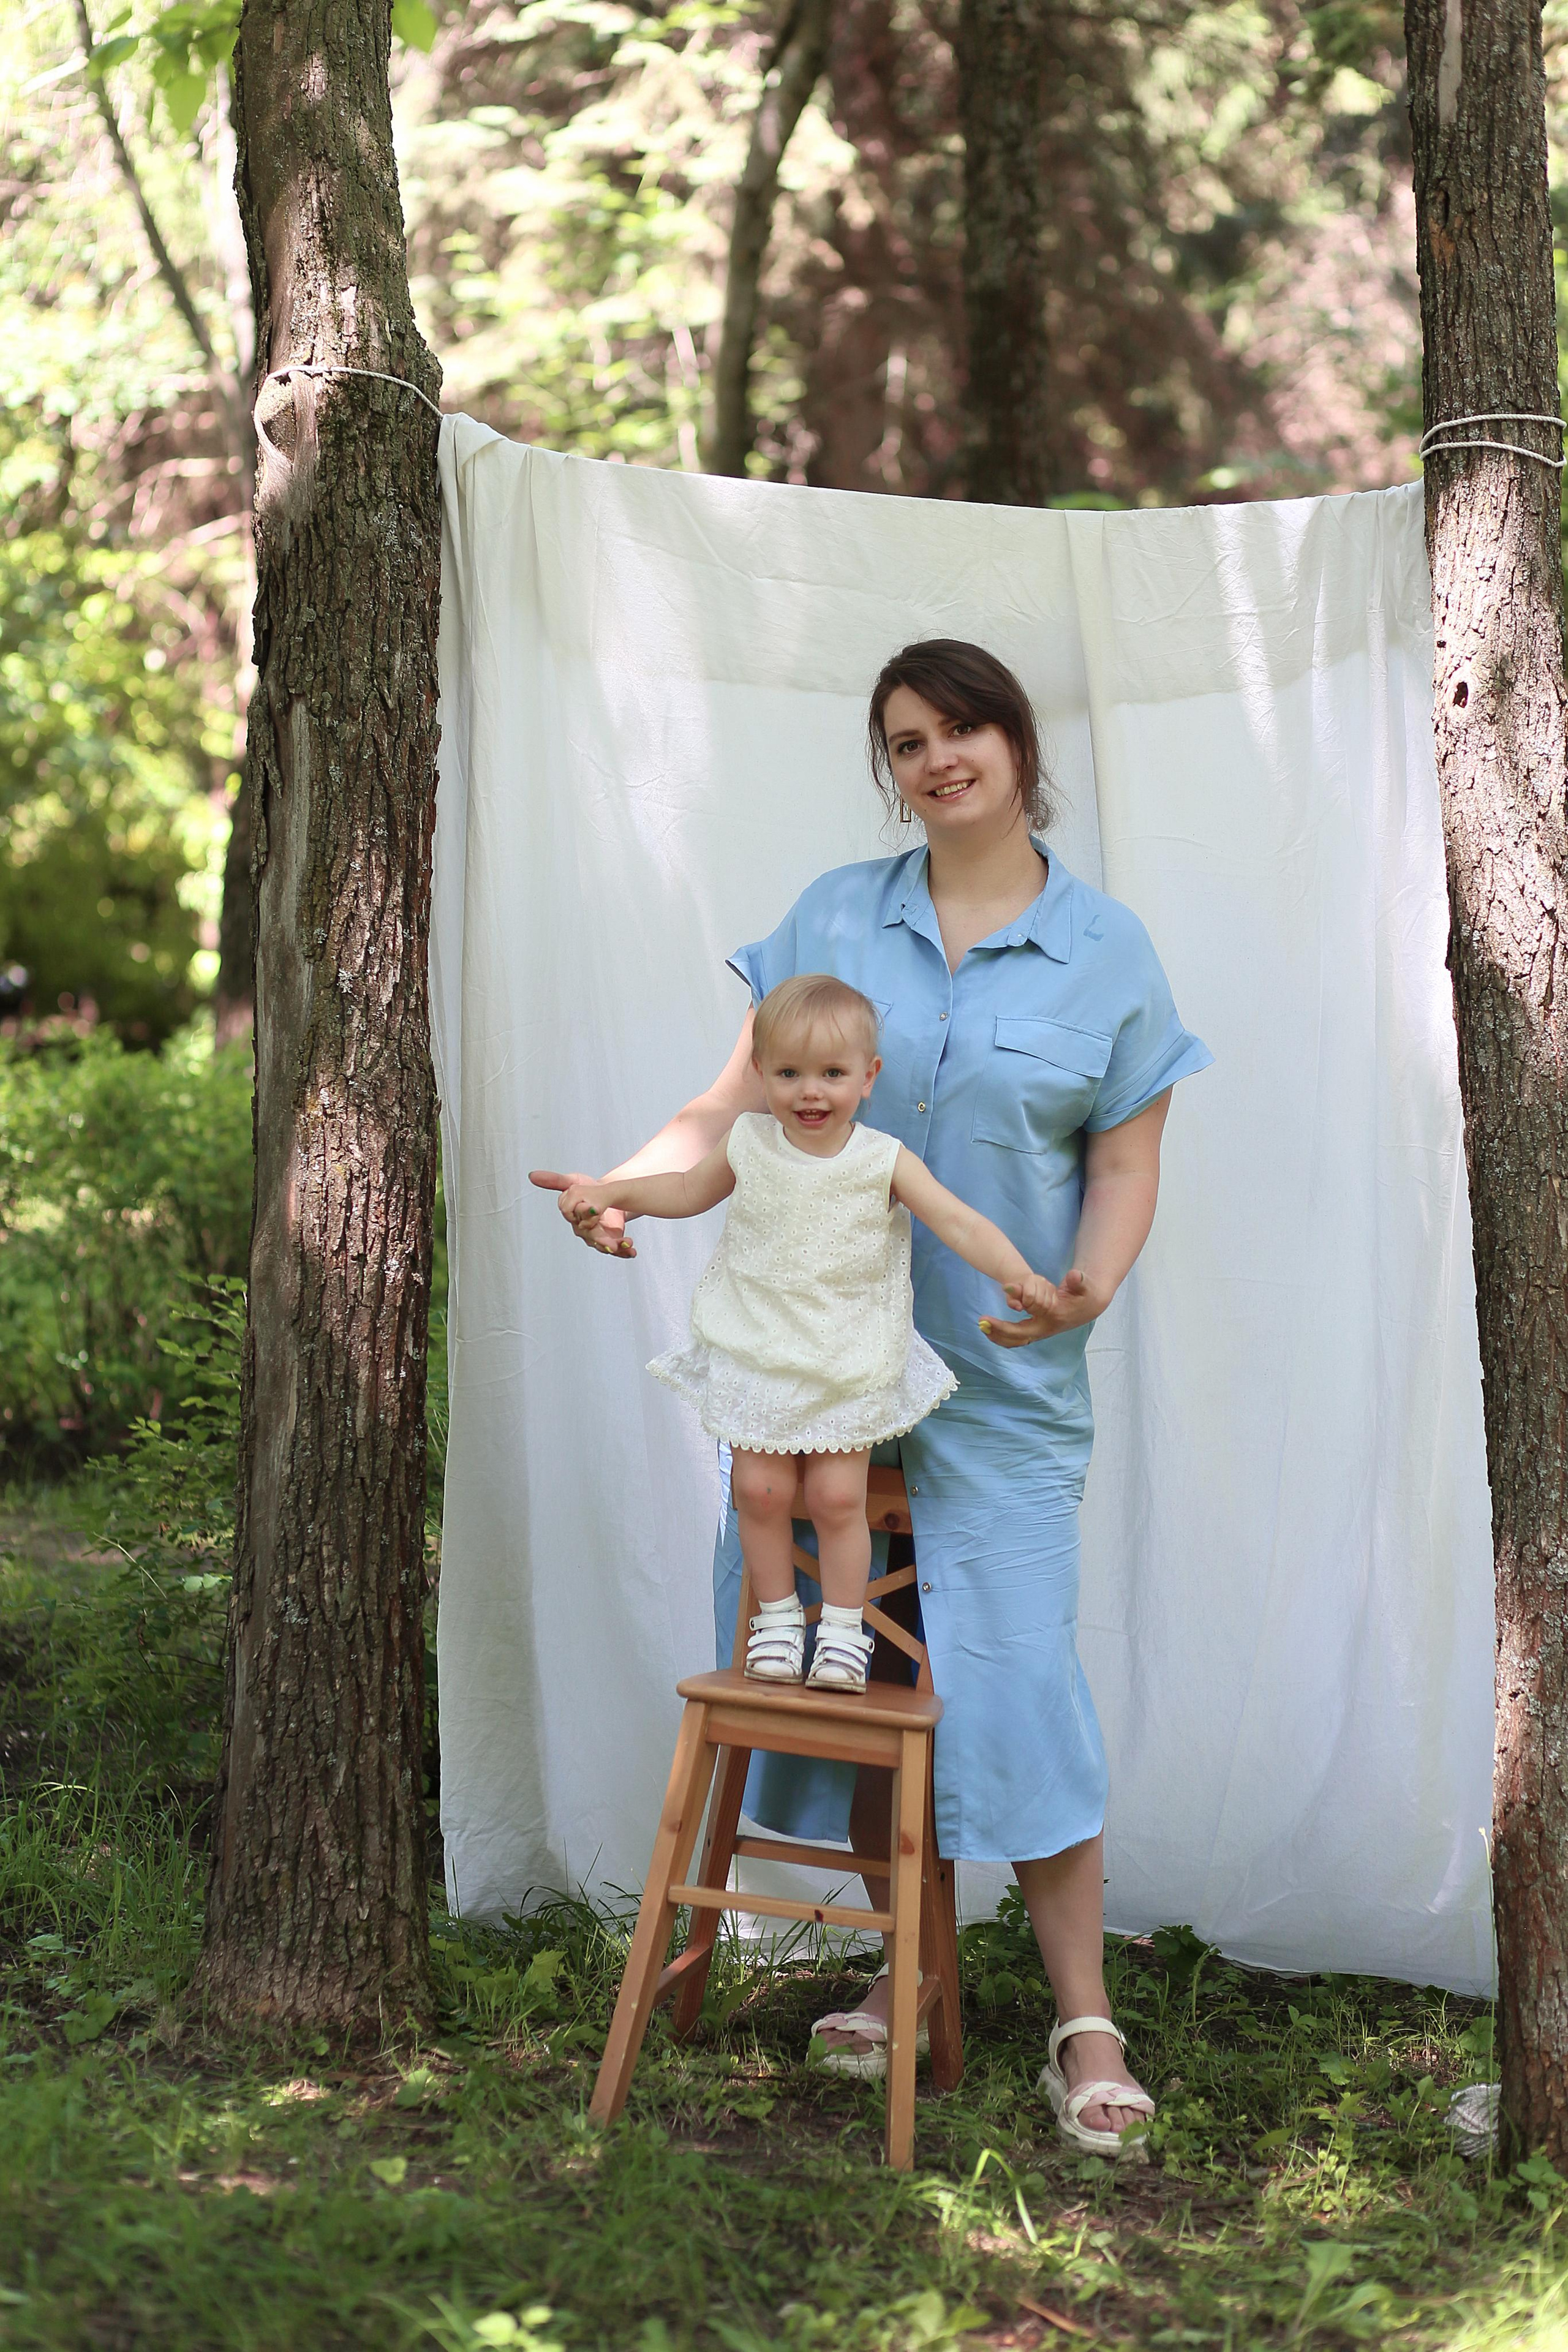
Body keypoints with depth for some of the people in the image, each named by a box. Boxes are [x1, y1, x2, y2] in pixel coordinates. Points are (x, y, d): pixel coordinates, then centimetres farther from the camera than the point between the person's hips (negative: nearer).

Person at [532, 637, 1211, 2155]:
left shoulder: (1107, 950, 2)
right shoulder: (833, 918, 6)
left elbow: (1126, 1164, 2)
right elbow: (742, 1101, 3)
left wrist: (1090, 1287, -17)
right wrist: (621, 1185, -14)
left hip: (1000, 1376, -2)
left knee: (1010, 1665, -8)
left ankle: (1084, 2022, 0)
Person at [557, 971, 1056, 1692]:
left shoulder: (884, 1162, -9)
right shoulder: (749, 1145, -1)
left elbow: (959, 1223, -16)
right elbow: (690, 1190, 18)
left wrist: (1016, 1274, -32)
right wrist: (609, 1193, 9)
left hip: (850, 1366, -2)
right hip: (756, 1355, 2)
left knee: (836, 1496, -4)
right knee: (760, 1490, -2)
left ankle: (844, 1627, 14)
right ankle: (777, 1615, 18)